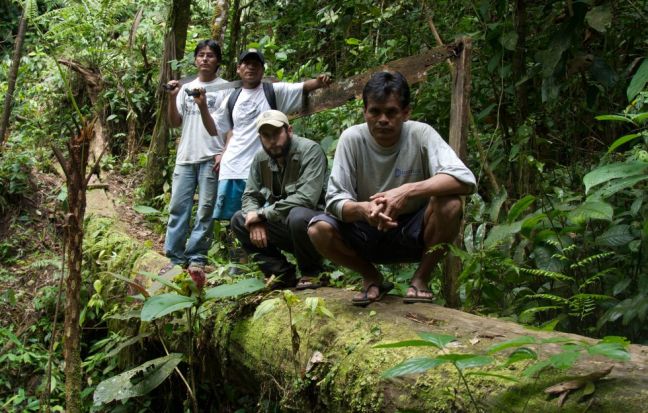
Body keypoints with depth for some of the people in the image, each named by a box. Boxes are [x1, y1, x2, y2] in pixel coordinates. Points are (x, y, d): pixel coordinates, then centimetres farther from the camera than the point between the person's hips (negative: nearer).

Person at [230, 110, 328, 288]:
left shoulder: (310, 151, -18)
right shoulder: (260, 158, 1)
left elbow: (306, 198, -28)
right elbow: (250, 196, 8)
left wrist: (262, 213, -24)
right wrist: (254, 220, -16)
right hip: (282, 225, 6)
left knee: (297, 216, -37)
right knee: (238, 220, -6)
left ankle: (311, 273, -10)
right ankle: (282, 273, -1)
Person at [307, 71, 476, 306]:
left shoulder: (421, 134, -17)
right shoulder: (351, 139, -13)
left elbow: (465, 178, -30)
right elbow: (335, 200, -16)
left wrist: (408, 191, -42)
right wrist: (362, 209, -40)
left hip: (415, 234, -1)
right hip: (368, 233, 2)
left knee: (450, 203, -30)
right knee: (318, 229, -25)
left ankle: (421, 279, -6)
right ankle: (372, 278, 3)